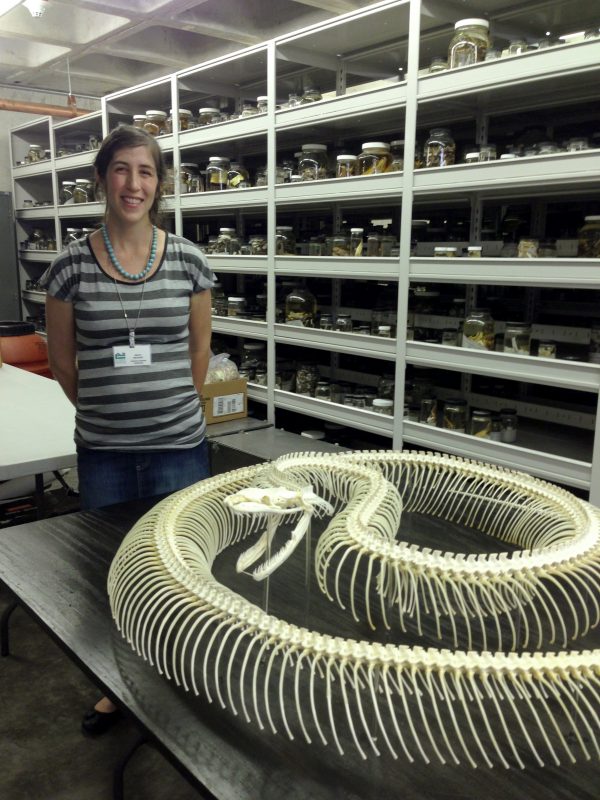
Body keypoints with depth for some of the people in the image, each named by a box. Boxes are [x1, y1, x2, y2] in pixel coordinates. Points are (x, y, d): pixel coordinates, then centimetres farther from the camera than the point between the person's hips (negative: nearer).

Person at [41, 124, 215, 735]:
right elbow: (62, 358, 6)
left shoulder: (188, 260, -4)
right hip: (102, 452, 1)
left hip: (179, 447, 0)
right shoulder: (71, 264, -5)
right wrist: (104, 410, 12)